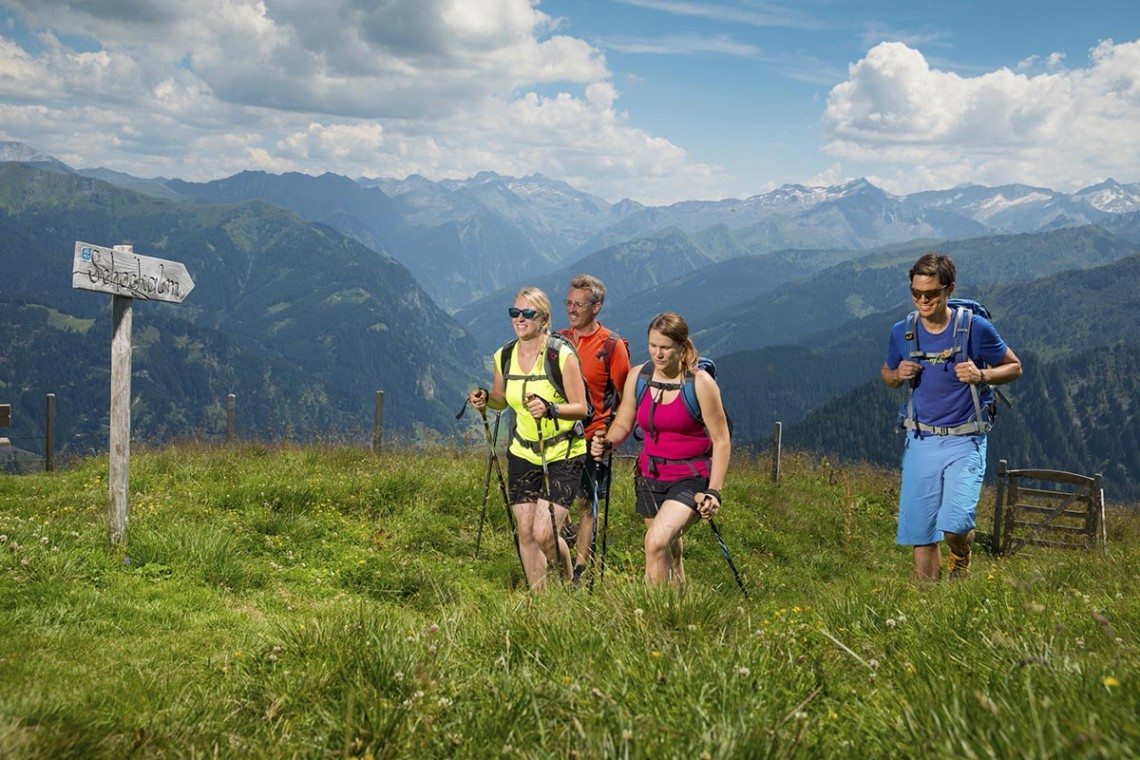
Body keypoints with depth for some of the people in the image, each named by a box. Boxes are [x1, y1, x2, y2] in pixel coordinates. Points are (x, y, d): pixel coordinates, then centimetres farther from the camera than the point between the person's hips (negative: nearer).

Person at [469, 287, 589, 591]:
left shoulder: (562, 355, -14)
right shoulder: (504, 356, 2)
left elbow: (581, 407, -12)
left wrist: (550, 409, -29)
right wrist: (484, 398, -4)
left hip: (563, 456, -5)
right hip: (523, 454, 5)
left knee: (544, 533, -12)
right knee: (525, 533, 5)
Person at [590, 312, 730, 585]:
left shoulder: (700, 383, -13)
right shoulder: (638, 376, 0)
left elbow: (721, 440, -9)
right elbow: (623, 424, 10)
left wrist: (714, 492, -15)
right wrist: (606, 443, -13)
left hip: (690, 478, -5)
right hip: (651, 476, 5)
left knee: (656, 542, -26)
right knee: (669, 554, 15)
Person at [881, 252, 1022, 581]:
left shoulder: (975, 328, -7)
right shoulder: (902, 332, 2)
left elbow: (1014, 367, 5)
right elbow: (886, 373, 19)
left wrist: (981, 375, -15)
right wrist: (898, 375, -5)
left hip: (965, 442, -3)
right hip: (921, 441, 3)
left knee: (954, 526, -16)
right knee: (921, 534, 2)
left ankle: (961, 561, 19)